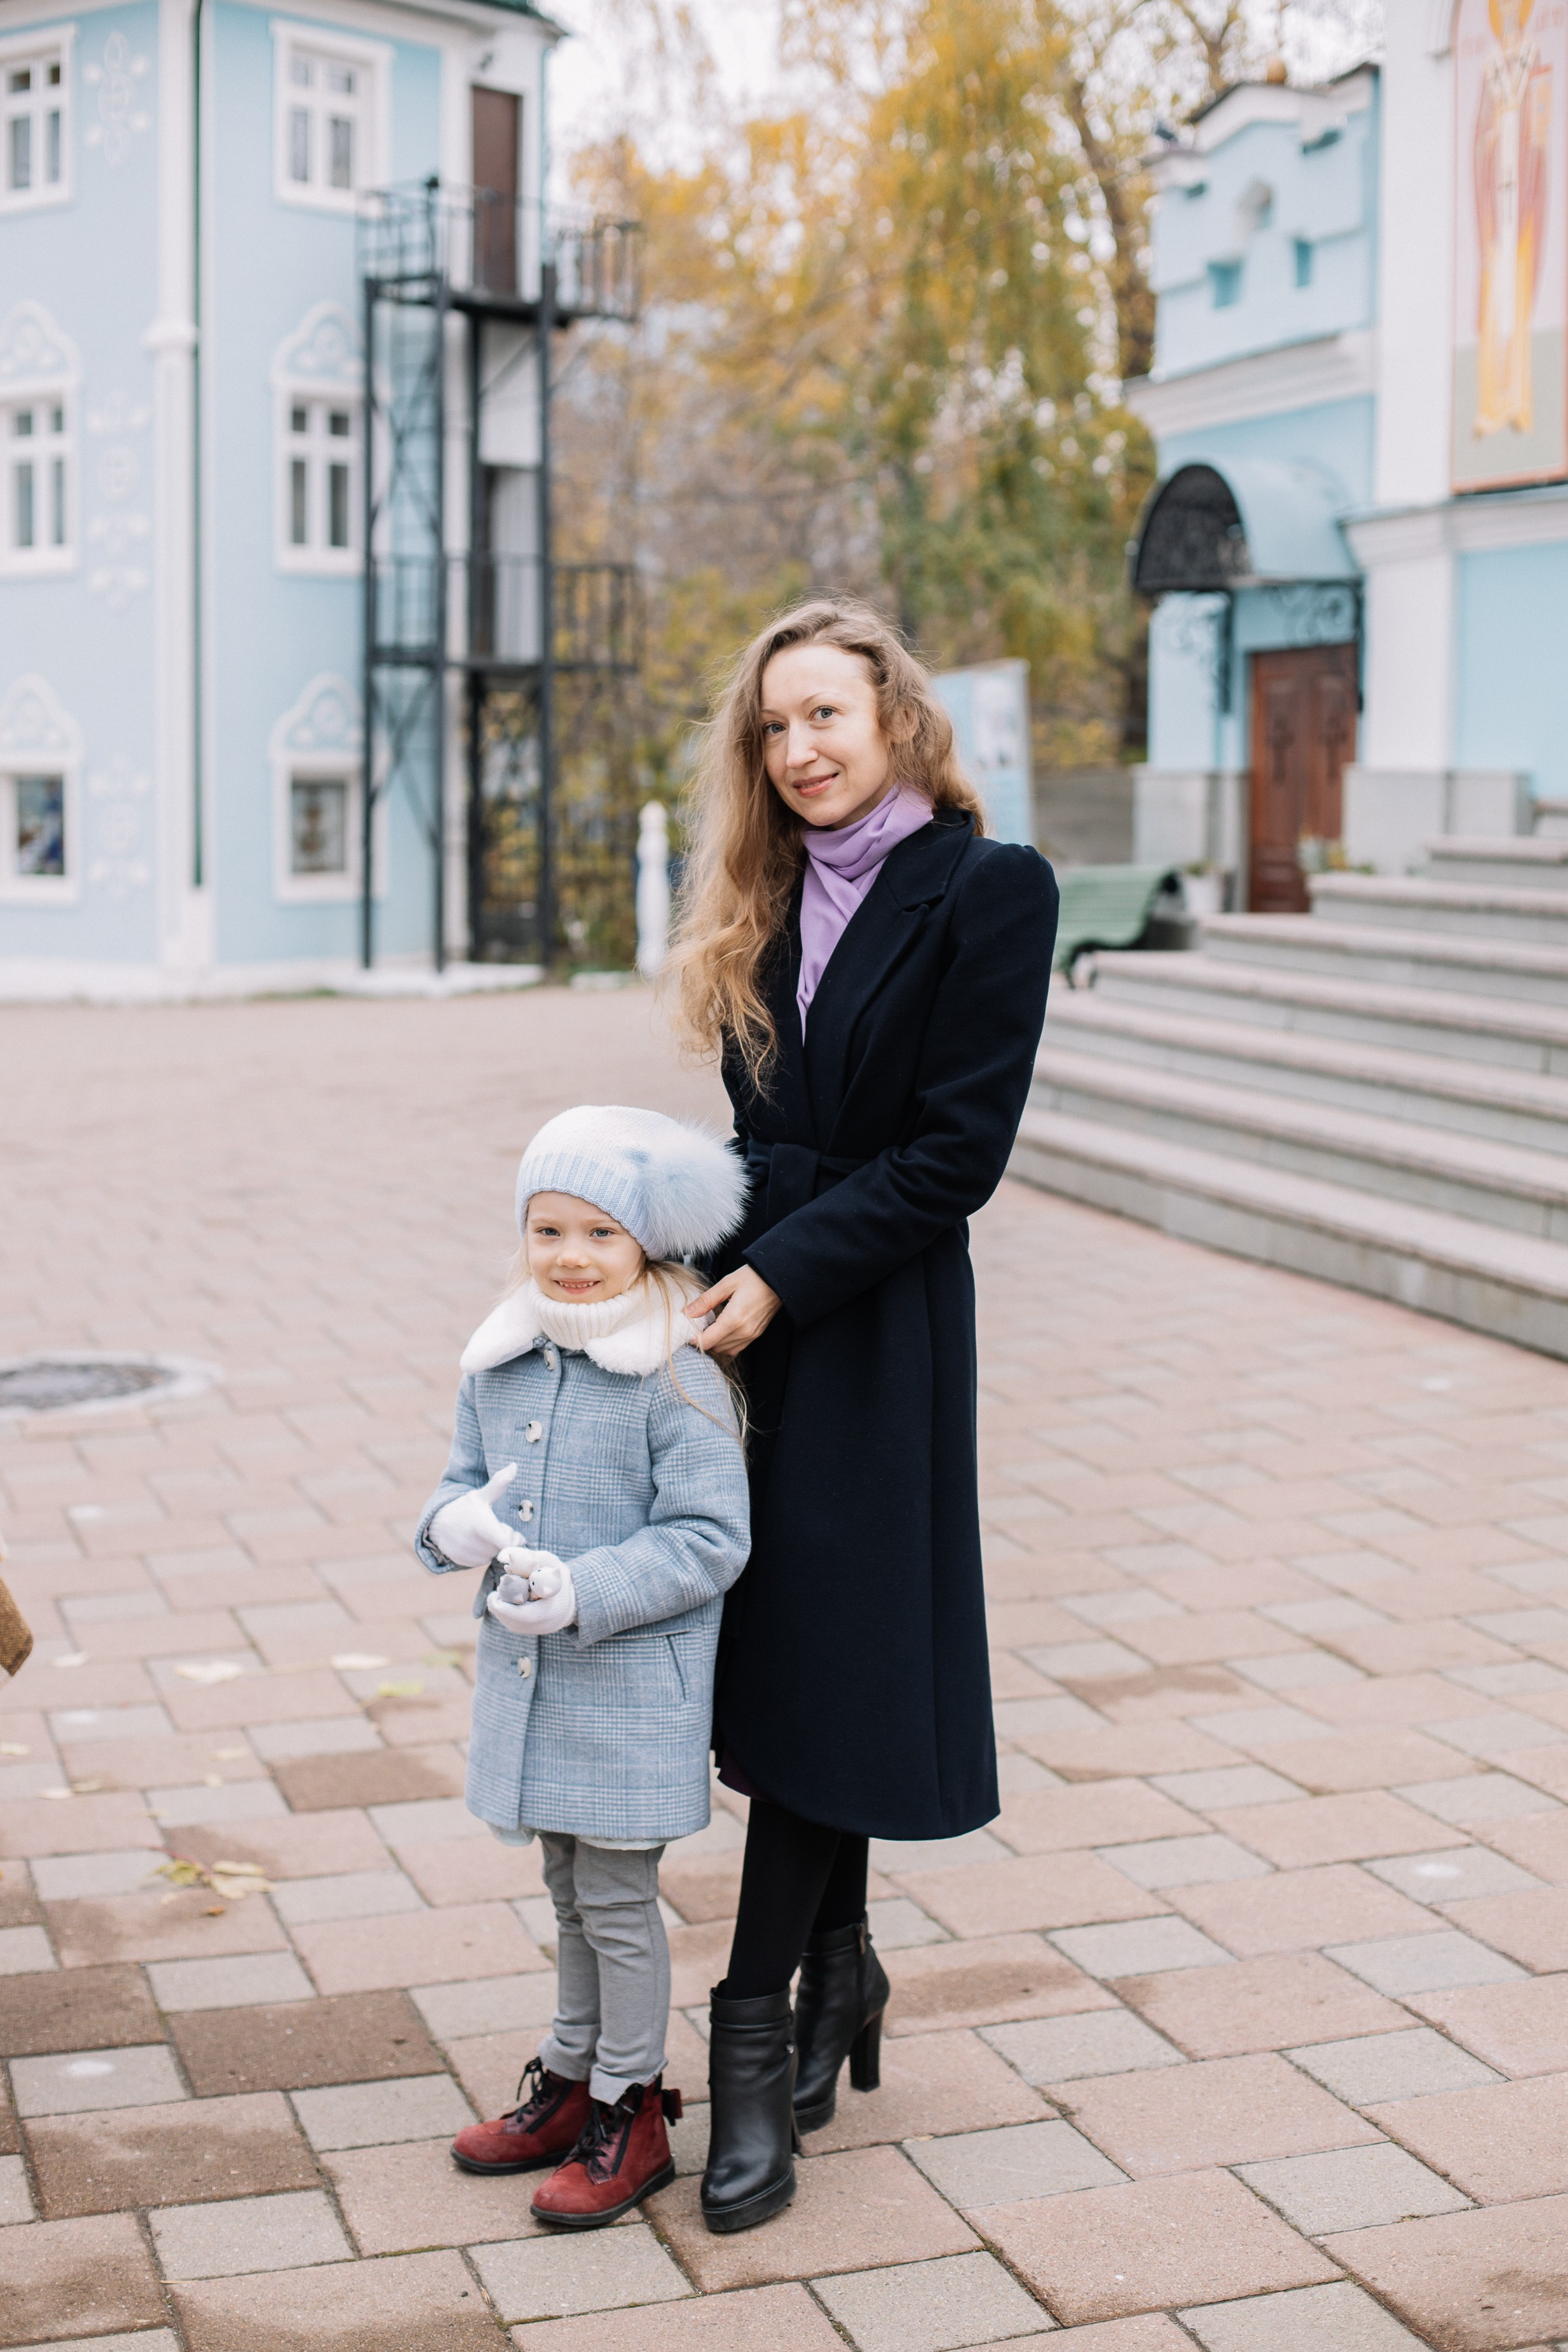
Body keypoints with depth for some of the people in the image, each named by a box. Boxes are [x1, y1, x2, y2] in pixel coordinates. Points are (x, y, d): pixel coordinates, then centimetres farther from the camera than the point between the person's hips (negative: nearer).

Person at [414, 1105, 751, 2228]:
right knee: (570, 1889, 21)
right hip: (527, 1678, 6)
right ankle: (574, 2075, 37)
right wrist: (460, 1522, -11)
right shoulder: (498, 1366, 3)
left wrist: (584, 1589, -26)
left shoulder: (679, 1381, -16)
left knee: (619, 1900, 4)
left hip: (634, 1684, -6)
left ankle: (631, 2110, 20)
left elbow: (709, 1539, -18)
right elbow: (463, 1483, 13)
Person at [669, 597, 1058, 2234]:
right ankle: (837, 1963, 27)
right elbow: (763, 1133, 13)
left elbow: (955, 1150, -13)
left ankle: (756, 2033, 5)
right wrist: (720, 1271, -3)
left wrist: (781, 1279, -15)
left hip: (878, 1324, -6)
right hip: (759, 1309, 6)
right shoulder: (772, 905, 12)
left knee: (816, 1652, -3)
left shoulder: (989, 889, -8)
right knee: (787, 1651, 10)